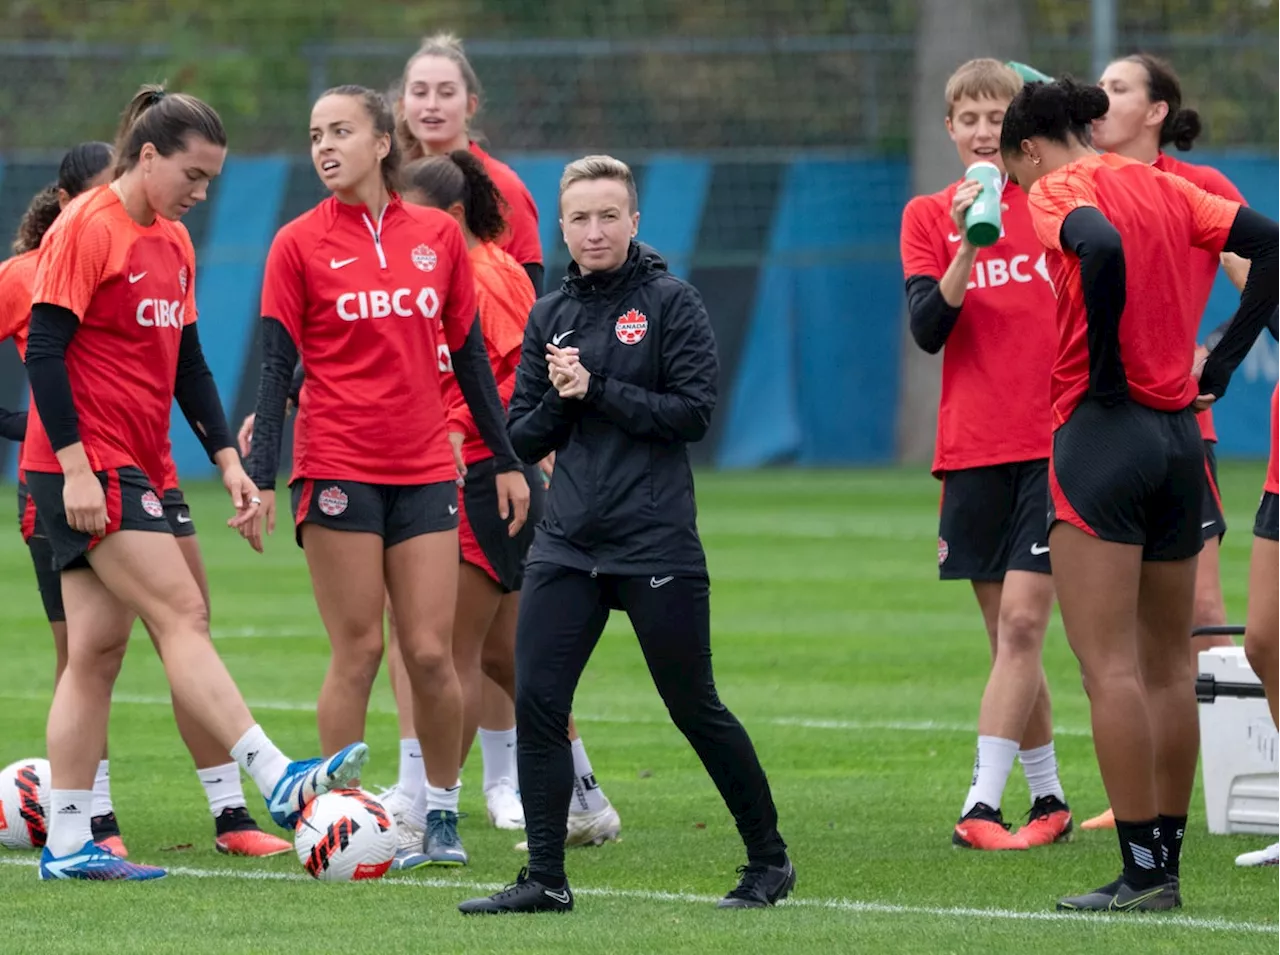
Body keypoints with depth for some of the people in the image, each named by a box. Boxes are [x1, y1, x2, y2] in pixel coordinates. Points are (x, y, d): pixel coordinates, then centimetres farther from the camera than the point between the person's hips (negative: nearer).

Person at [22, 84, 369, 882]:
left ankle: (68, 843, 6)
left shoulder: (173, 242, 14)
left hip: (138, 468, 9)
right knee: (183, 613, -15)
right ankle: (277, 780, -22)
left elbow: (187, 362, 19)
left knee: (98, 651, 6)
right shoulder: (86, 229, -11)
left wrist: (228, 458, 10)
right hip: (86, 467, -9)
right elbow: (45, 351, -15)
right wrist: (76, 466, -19)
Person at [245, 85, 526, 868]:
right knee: (358, 651, -3)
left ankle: (441, 811, 14)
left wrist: (507, 461, 14)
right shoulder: (300, 245, 0)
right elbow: (278, 368, -1)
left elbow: (469, 355, 14)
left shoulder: (439, 236, 7)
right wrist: (263, 478, -8)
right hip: (338, 471, -2)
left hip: (425, 472, 2)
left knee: (431, 654, -2)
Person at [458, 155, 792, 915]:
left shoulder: (671, 303, -3)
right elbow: (523, 438, 12)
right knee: (536, 702, -5)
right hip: (568, 540, 5)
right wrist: (558, 397, -8)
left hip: (656, 542, -5)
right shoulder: (550, 317, 11)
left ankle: (769, 861, 17)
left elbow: (693, 411, -11)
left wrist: (597, 389, -14)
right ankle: (545, 877, 1)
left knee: (695, 708, 2)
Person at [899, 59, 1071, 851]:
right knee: (1009, 635, 7)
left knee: (1022, 622, -11)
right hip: (973, 451, 2)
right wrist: (968, 247, -17)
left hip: (1055, 445, -2)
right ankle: (1049, 800, 16)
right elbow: (928, 327, -6)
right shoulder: (929, 217, 6)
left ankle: (984, 805, -14)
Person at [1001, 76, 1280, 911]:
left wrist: (1106, 369, -16)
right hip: (1180, 434, 7)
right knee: (1167, 664, 13)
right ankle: (1166, 865, 15)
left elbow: (1104, 247, -26)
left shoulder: (1058, 188, -5)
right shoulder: (1163, 189, 14)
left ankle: (1142, 873, -9)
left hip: (1102, 428, -7)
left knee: (1111, 667, -6)